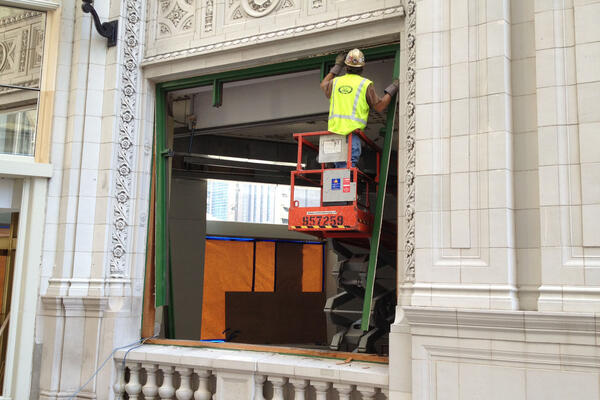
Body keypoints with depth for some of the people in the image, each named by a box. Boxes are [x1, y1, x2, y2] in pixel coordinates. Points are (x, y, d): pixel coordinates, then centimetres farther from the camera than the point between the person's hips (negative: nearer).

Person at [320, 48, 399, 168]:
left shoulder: (336, 82, 14)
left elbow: (323, 85, 39)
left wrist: (337, 66, 45)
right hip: (352, 132, -4)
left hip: (334, 131, 5)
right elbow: (379, 107, 6)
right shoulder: (365, 84, 2)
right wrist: (392, 89, 19)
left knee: (340, 168, 12)